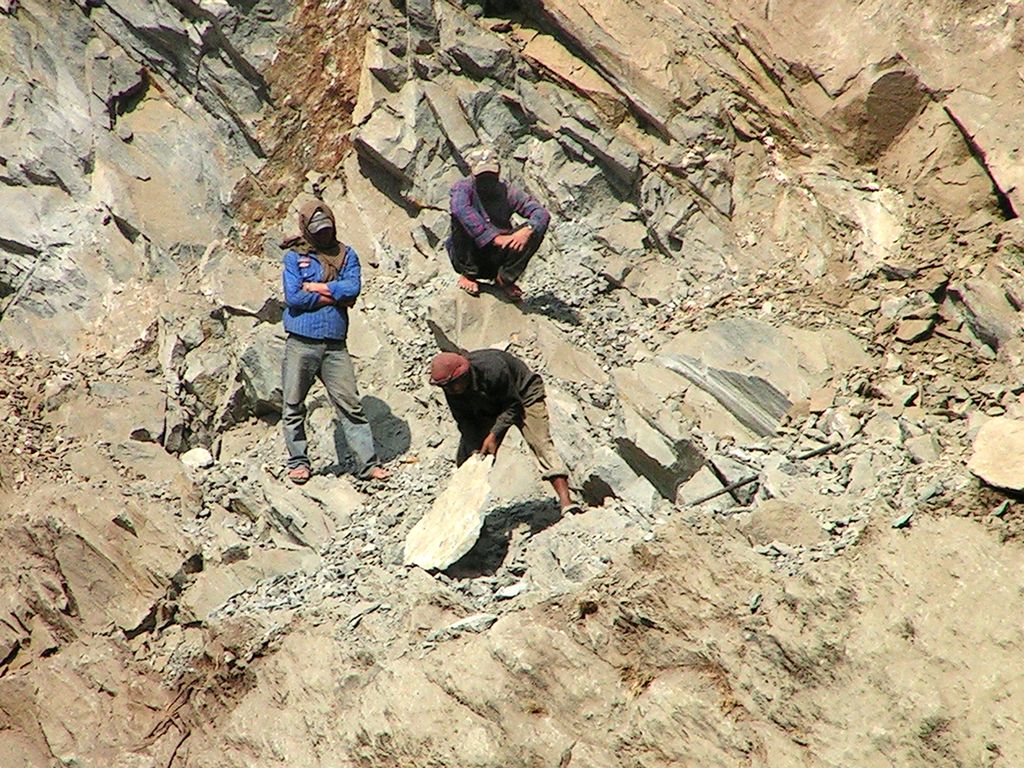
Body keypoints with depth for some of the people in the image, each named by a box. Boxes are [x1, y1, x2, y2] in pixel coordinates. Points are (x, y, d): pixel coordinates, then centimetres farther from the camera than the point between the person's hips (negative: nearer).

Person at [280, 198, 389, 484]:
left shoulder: (346, 255, 12)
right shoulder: (294, 257, 4)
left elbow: (353, 288, -5)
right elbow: (293, 297, -10)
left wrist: (313, 287, -4)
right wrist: (336, 296, -4)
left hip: (335, 345, 1)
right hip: (301, 344, -1)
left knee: (350, 404, -2)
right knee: (293, 407, 4)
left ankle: (367, 463, 0)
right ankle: (298, 462, 17)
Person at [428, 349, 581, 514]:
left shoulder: (492, 369, -39)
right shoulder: (452, 389, -22)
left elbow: (513, 406, -28)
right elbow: (463, 419, -10)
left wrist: (494, 435, -34)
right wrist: (473, 449, -23)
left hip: (522, 396, -6)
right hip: (488, 410, 6)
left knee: (540, 444, -23)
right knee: (466, 456, -3)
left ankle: (565, 502, -31)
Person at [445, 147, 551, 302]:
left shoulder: (507, 192, 2)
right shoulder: (463, 188, -7)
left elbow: (542, 213, -8)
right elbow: (461, 209, -31)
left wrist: (527, 230, -31)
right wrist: (493, 237, -37)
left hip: (497, 259, 3)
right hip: (467, 258, -3)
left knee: (534, 229, -14)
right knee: (460, 219, -27)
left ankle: (505, 279, -3)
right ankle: (467, 275, -13)